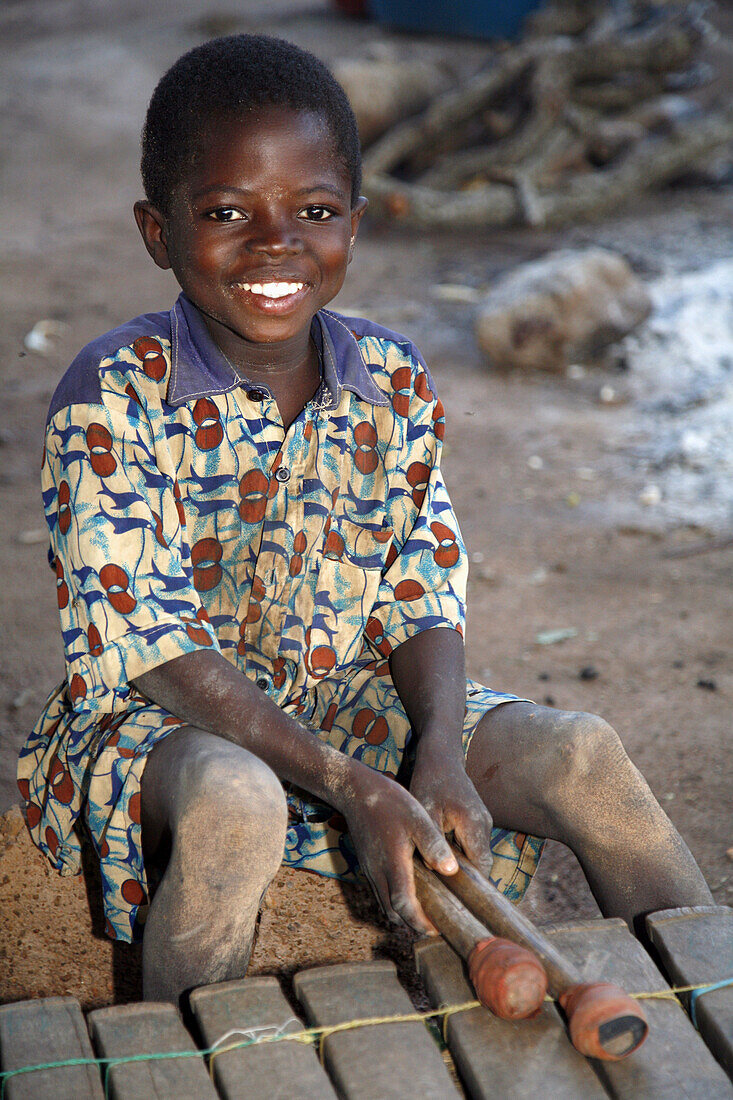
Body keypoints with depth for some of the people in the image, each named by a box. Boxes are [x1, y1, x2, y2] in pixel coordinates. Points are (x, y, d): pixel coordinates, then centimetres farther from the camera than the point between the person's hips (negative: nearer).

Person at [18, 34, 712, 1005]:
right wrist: (353, 788, -28)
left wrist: (440, 758, -21)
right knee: (231, 803, -38)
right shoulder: (111, 398, -17)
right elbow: (157, 646, -21)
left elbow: (423, 603, 0)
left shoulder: (394, 386, -1)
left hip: (353, 698, 5)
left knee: (577, 752, -12)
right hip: (158, 714, -4)